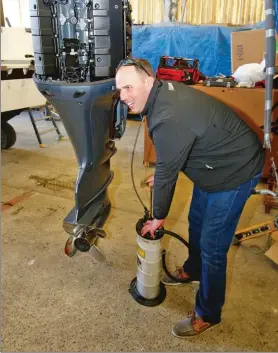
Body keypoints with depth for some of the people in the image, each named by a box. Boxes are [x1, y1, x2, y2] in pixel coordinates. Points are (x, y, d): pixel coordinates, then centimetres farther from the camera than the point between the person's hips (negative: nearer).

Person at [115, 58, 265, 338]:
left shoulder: (169, 119, -33)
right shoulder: (163, 93, -3)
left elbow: (167, 173, -22)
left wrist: (158, 217, -8)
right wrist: (162, 175, 19)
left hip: (236, 170, -10)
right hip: (217, 163, 10)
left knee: (212, 246, -2)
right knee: (196, 222, 22)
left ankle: (207, 315, 20)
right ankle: (192, 271, 48)